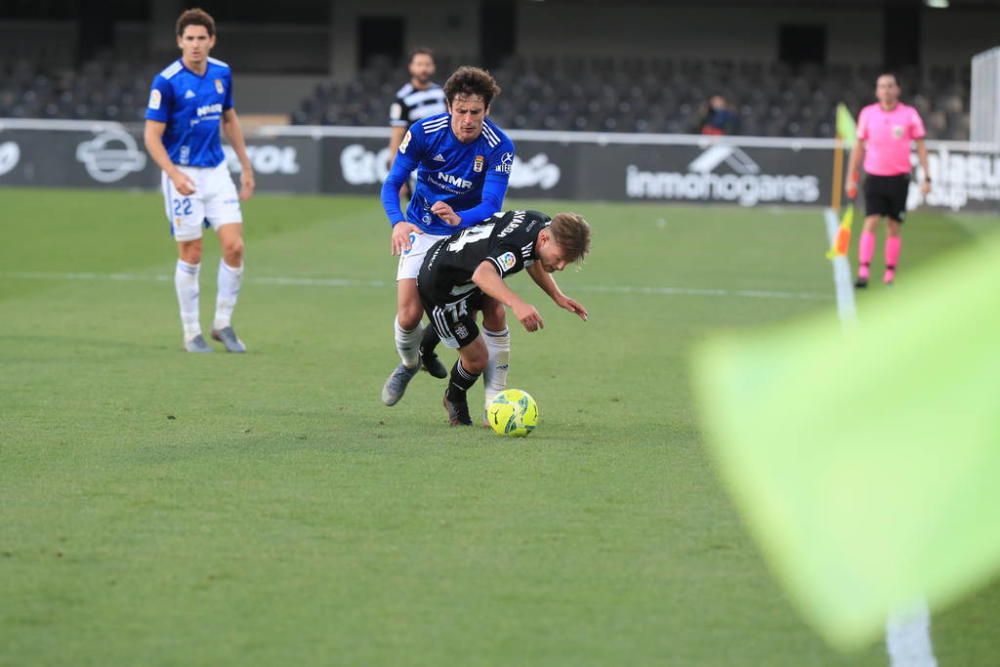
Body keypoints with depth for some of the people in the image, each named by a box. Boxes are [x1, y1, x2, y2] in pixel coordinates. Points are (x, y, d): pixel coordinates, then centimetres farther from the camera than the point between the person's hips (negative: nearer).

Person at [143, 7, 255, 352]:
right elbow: (152, 136, -14)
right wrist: (175, 175, -27)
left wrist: (246, 167, 18)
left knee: (234, 246, -4)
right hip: (184, 175, -5)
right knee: (191, 255, 1)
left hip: (217, 171, 5)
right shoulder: (166, 82, -14)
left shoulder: (222, 73, 3)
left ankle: (223, 324, 11)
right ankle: (192, 333, 13)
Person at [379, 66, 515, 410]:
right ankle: (409, 362, 24)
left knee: (494, 310, -15)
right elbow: (392, 183, -14)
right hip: (423, 231, 0)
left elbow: (491, 205, -24)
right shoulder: (423, 132, -18)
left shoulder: (499, 147, -20)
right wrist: (398, 222, -35)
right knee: (409, 315, -12)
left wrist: (459, 218, -47)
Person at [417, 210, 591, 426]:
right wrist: (516, 303, -74)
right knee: (477, 358, -2)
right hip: (439, 285, -9)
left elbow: (533, 260, 16)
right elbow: (482, 274, -60)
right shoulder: (516, 247, -38)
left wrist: (558, 297, 8)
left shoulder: (544, 224, -9)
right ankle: (455, 400, 29)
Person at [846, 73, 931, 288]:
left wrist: (926, 177, -3)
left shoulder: (909, 114, -1)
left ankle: (890, 272, 13)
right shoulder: (867, 114, 2)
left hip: (898, 178, 0)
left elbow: (920, 147, 3)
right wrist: (851, 178, 8)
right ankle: (863, 272, -17)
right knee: (870, 222, -11)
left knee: (895, 227, 5)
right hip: (874, 176, 0)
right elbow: (859, 147, 10)